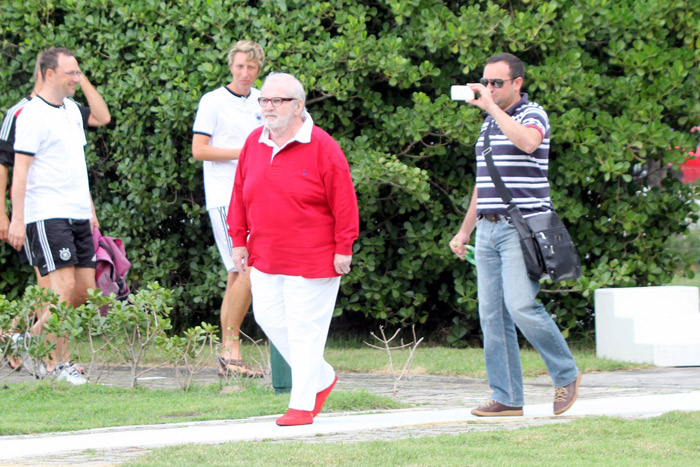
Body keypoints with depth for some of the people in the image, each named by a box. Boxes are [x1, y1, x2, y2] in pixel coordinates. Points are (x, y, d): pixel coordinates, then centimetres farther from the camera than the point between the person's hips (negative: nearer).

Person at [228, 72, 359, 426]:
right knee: (269, 318, 7)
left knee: (305, 329, -4)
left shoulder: (321, 148, -9)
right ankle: (322, 378, 25)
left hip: (312, 260, -6)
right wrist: (239, 240, 11)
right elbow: (240, 195, 15)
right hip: (265, 258, 6)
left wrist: (344, 248, -10)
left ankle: (302, 404, 3)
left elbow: (344, 202, -8)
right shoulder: (254, 144, 8)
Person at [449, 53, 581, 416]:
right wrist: (464, 230, 25)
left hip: (523, 227, -8)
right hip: (489, 229, 8)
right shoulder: (489, 122, 19)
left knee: (521, 306, -18)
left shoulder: (533, 115, -4)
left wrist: (492, 106, -23)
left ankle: (566, 375, 0)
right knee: (492, 314, 2)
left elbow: (527, 141, -30)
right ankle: (507, 398, 4)